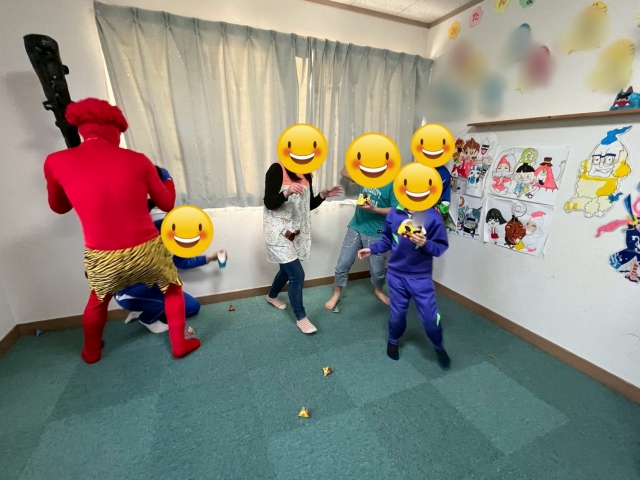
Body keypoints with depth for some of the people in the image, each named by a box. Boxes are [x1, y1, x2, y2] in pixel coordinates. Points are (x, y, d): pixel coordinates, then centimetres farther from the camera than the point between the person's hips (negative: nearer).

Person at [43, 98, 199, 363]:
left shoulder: (56, 162, -3)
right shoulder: (137, 160, -6)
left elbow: (58, 207, 15)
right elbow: (167, 204, 5)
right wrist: (168, 179, 24)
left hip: (102, 258, 2)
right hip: (146, 250, -2)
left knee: (98, 301, 33)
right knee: (172, 289, 26)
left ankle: (91, 352, 54)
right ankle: (179, 344, 33)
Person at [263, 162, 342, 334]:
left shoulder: (306, 174, 9)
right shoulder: (277, 170, -13)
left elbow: (309, 205, 11)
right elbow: (269, 203, -18)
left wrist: (322, 195, -5)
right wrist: (287, 193, -34)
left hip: (297, 231, 8)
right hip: (279, 231, -8)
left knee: (288, 269, 21)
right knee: (297, 274, -9)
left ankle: (272, 296, 49)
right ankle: (301, 318, 11)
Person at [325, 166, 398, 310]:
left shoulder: (393, 183, -10)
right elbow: (344, 173, 16)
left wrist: (373, 209, -25)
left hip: (376, 233, -3)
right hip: (355, 228, 4)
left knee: (377, 270, 11)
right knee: (342, 264, 3)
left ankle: (378, 291, 42)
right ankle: (336, 295, 22)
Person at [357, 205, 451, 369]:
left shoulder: (433, 217, -14)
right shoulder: (394, 214, -6)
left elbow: (441, 246, -10)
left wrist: (425, 244, -28)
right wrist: (372, 249, -3)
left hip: (421, 277, -1)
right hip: (396, 274, 2)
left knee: (430, 317, 6)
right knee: (397, 314, 14)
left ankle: (439, 347, 37)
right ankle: (393, 341, 44)